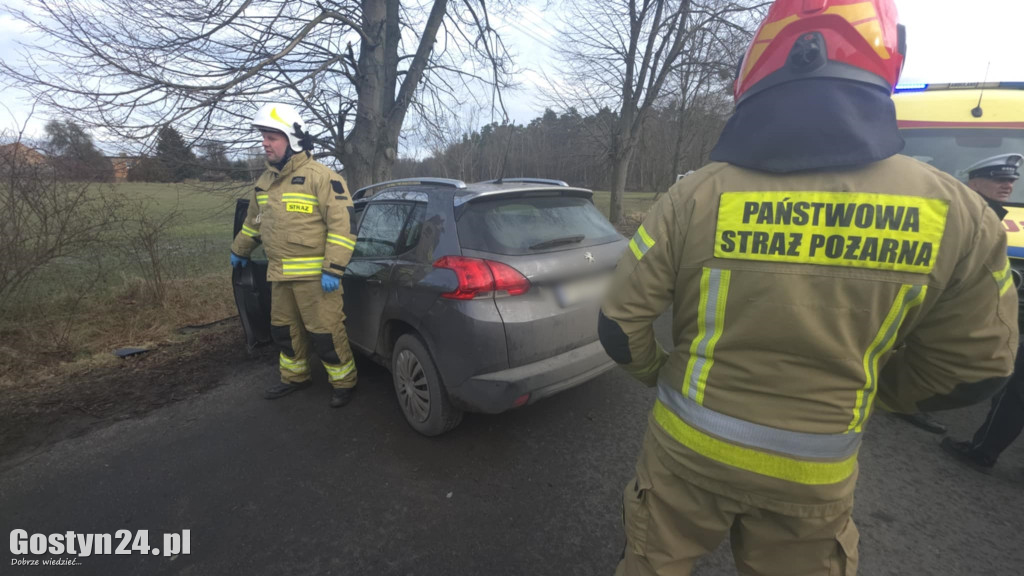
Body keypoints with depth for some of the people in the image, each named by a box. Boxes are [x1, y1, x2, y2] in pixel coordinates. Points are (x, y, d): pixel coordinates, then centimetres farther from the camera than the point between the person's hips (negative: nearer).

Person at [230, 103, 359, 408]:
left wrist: (333, 269, -21)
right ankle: (295, 376, 37)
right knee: (284, 330, 18)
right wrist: (239, 251, 38)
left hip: (315, 275, -8)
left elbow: (342, 223, -17)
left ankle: (344, 382, 14)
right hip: (280, 274, 8)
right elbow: (253, 220, 30)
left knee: (325, 332, -4)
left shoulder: (320, 176, -11)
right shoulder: (266, 180, 15)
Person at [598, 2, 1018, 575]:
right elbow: (972, 367, 2)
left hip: (688, 448, -1)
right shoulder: (956, 212, -9)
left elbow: (620, 322, -14)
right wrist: (856, 391, 18)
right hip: (816, 475, 3)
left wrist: (654, 371, 7)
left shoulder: (699, 194, -18)